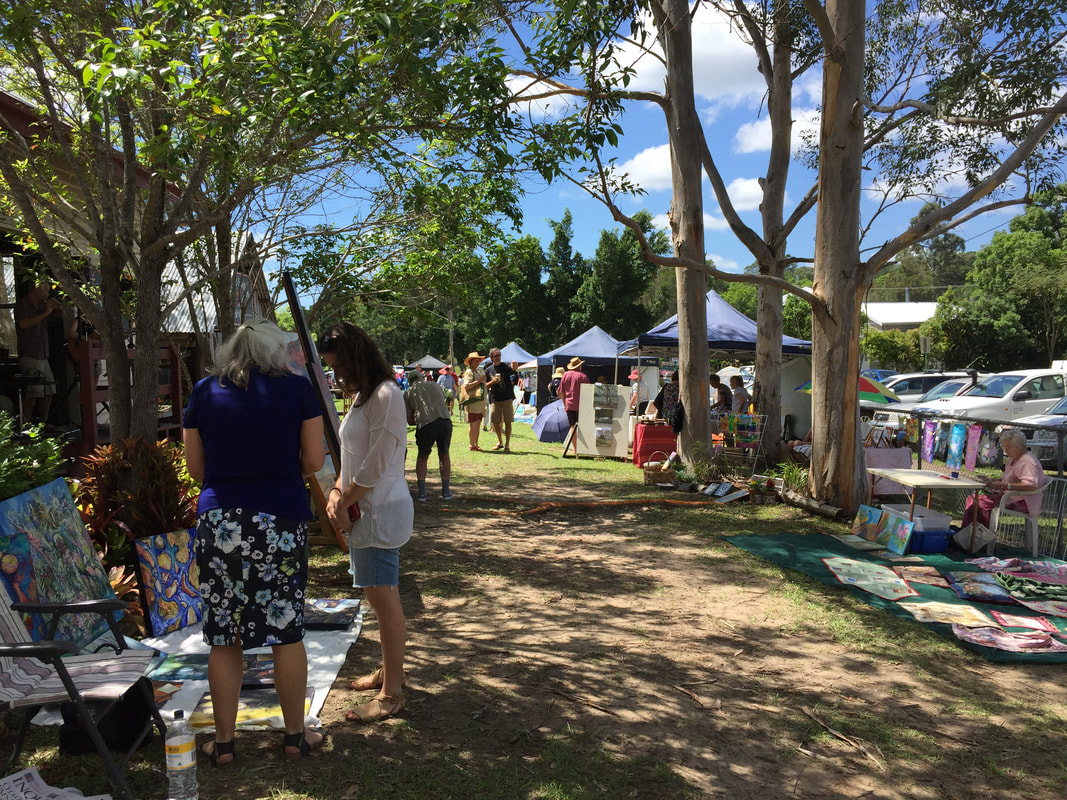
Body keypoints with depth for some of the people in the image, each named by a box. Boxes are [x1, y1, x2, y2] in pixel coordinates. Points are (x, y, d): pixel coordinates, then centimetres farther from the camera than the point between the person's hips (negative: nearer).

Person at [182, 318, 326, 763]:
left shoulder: (205, 392, 6)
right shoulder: (297, 388, 0)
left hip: (218, 520, 2)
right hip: (281, 521, -2)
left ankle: (223, 742, 23)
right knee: (287, 631, 9)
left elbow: (195, 467, 10)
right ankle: (295, 735, 23)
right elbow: (314, 462, 0)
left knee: (223, 637, 11)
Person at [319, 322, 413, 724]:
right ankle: (390, 670, 31)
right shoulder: (361, 396, 16)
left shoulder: (385, 396, -16)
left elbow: (375, 466, -19)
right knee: (381, 595, 17)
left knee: (383, 597, -4)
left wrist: (343, 502, -9)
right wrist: (337, 492, 4)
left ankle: (392, 692, 6)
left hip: (382, 511, -10)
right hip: (363, 510, 10)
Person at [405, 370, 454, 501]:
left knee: (422, 457, 20)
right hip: (445, 421, 2)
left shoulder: (408, 393, 19)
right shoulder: (436, 386, 26)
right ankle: (445, 491, 23)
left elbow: (410, 420, 19)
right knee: (444, 455, 21)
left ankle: (422, 493, 16)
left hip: (426, 425, -2)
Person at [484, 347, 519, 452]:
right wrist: (492, 382, -11)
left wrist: (514, 365, -50)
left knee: (508, 422, -4)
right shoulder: (488, 370, 7)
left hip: (507, 398, -3)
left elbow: (512, 368, -26)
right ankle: (500, 442, 26)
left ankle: (507, 444, 3)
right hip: (495, 399, 3)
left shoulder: (505, 367, -2)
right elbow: (486, 386, 10)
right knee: (495, 422, 7)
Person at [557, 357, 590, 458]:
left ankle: (575, 450, 5)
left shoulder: (565, 375, 7)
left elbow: (561, 392, 11)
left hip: (569, 405, 3)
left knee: (572, 426, 6)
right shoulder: (583, 376, -4)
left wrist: (565, 404, 20)